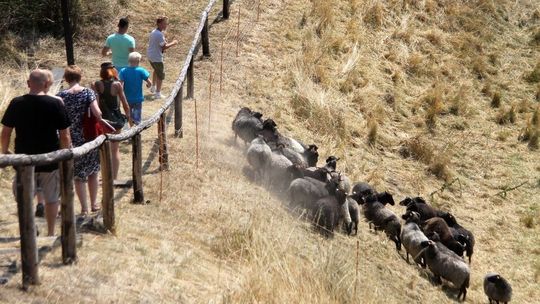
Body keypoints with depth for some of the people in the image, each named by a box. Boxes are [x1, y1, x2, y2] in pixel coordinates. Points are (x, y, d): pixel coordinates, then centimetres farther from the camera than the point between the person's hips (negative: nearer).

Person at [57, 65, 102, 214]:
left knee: (78, 175, 9)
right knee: (92, 172, 18)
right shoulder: (88, 92, -7)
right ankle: (93, 204, 25)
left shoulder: (61, 96, -6)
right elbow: (97, 113, -19)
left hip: (72, 140, 0)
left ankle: (84, 208, 10)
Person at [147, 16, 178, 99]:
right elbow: (164, 47, -23)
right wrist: (172, 43, -10)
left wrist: (164, 41, 8)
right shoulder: (159, 34, -24)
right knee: (161, 75, 4)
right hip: (157, 58, -10)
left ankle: (153, 87, 45)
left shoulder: (153, 32, 6)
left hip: (150, 55, 10)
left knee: (156, 70, 32)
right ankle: (158, 93, 8)